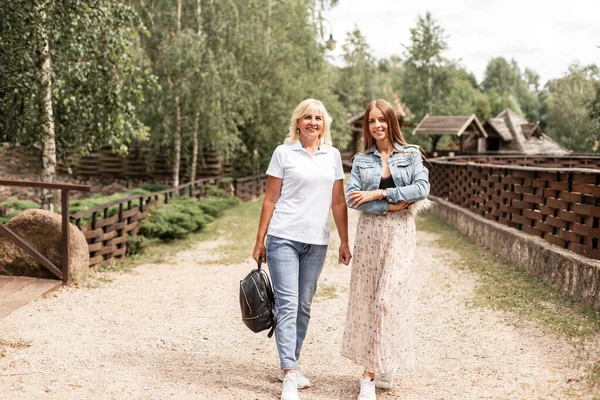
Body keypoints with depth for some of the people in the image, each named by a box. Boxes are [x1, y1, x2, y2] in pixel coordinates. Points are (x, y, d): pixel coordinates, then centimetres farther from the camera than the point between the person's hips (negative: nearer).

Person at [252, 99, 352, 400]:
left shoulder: (333, 156, 10)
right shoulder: (283, 153, 2)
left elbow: (338, 202, 10)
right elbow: (270, 200, 2)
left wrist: (344, 242, 7)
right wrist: (260, 241, -1)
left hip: (317, 242, 4)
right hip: (284, 238, -3)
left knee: (304, 306, 9)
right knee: (287, 304, -9)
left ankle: (288, 366, 21)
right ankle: (290, 375, -10)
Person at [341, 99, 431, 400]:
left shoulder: (411, 155, 5)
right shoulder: (361, 159, 9)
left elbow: (422, 188, -9)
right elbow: (351, 197, -4)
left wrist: (377, 194, -12)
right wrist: (391, 206, -13)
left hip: (400, 233, -2)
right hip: (369, 231, 3)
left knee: (388, 299, -8)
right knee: (367, 298, 4)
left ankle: (371, 374, -3)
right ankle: (384, 367, 16)